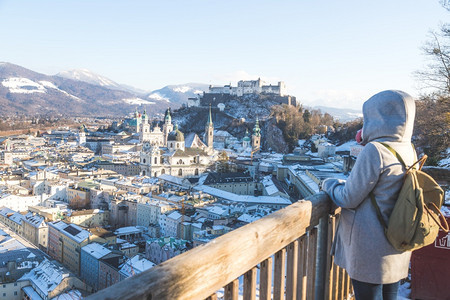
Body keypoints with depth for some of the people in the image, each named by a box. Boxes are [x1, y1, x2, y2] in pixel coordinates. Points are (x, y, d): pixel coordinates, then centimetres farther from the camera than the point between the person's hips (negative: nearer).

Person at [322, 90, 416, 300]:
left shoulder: (374, 151, -21)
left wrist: (329, 184, 3)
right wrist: (344, 183, 12)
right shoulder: (409, 152, 3)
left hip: (371, 249, -8)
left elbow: (349, 199, -16)